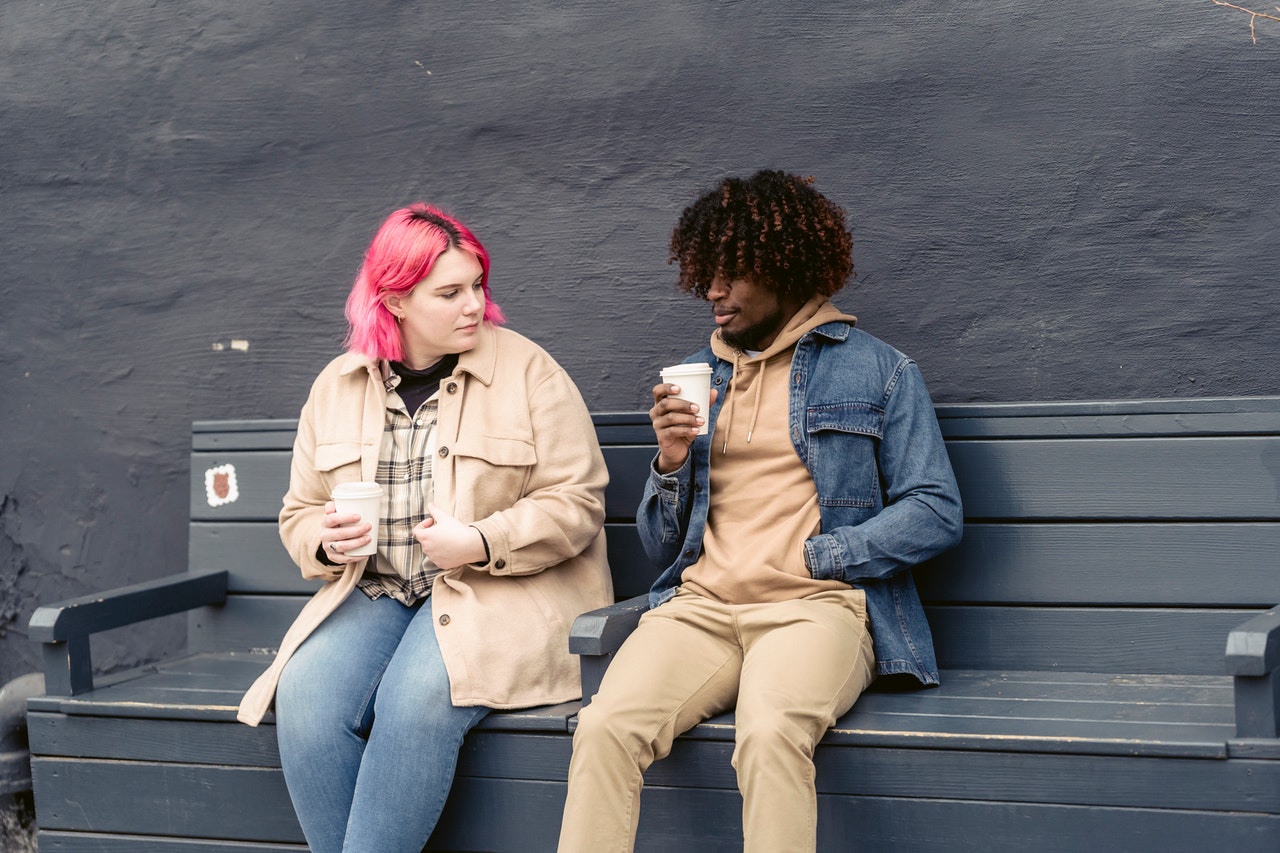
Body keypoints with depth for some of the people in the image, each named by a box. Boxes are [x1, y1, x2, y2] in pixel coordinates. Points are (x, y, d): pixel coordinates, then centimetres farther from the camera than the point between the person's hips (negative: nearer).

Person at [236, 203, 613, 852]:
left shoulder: (527, 371, 0)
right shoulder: (337, 386, 12)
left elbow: (576, 503, -3)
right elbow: (300, 512, 19)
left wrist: (483, 543, -18)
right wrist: (328, 540, -5)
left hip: (498, 593, -4)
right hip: (372, 593, 4)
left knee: (417, 700, -33)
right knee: (304, 699, -26)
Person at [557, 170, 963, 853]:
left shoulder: (878, 371, 11)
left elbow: (936, 513, 3)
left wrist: (814, 555, -5)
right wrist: (671, 463, 2)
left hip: (819, 606, -3)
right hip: (700, 605, 3)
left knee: (770, 733, -37)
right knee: (604, 728, -28)